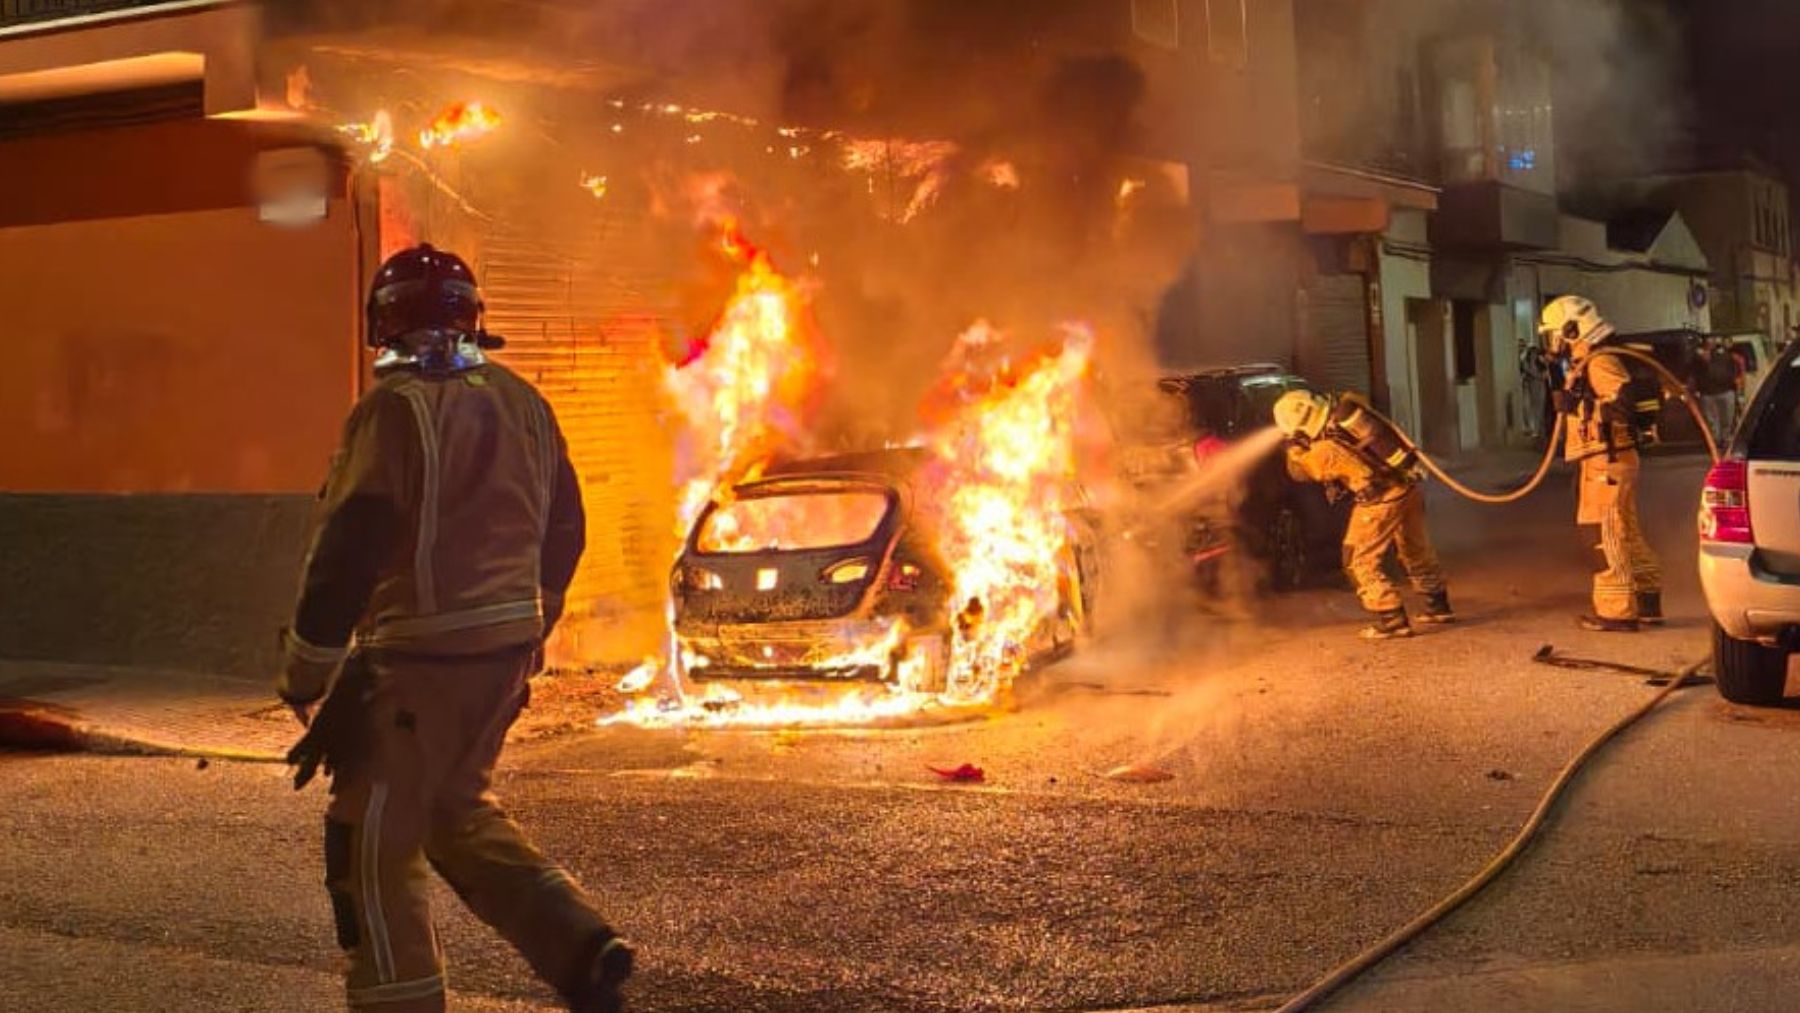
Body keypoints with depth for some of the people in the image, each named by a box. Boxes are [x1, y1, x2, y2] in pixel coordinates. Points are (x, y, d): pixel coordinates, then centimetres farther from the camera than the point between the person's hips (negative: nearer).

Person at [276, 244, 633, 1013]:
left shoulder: (396, 408, -15)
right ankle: (581, 948, 11)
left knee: (373, 840, 5)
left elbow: (350, 547, -17)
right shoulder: (521, 402, 9)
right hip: (506, 647, 8)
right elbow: (562, 531, 16)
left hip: (423, 659, -8)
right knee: (459, 810, 22)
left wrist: (305, 672, -9)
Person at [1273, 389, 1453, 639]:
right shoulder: (1347, 405, 0)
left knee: (1362, 561, 4)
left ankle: (1392, 620, 2)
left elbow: (1299, 471, 5)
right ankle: (1439, 606, 37)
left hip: (1383, 499, -8)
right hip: (1409, 486, 8)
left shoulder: (1323, 450, -16)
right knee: (1415, 550, 24)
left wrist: (1295, 447, 18)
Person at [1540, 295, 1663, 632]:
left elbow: (1626, 397, -31)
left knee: (1613, 538, -6)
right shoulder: (1584, 365, 18)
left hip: (1609, 463, -11)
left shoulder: (1599, 363, -15)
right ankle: (1647, 603, 23)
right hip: (1603, 462, 11)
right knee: (1627, 537, 15)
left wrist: (1580, 404, -28)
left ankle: (1617, 611, -3)